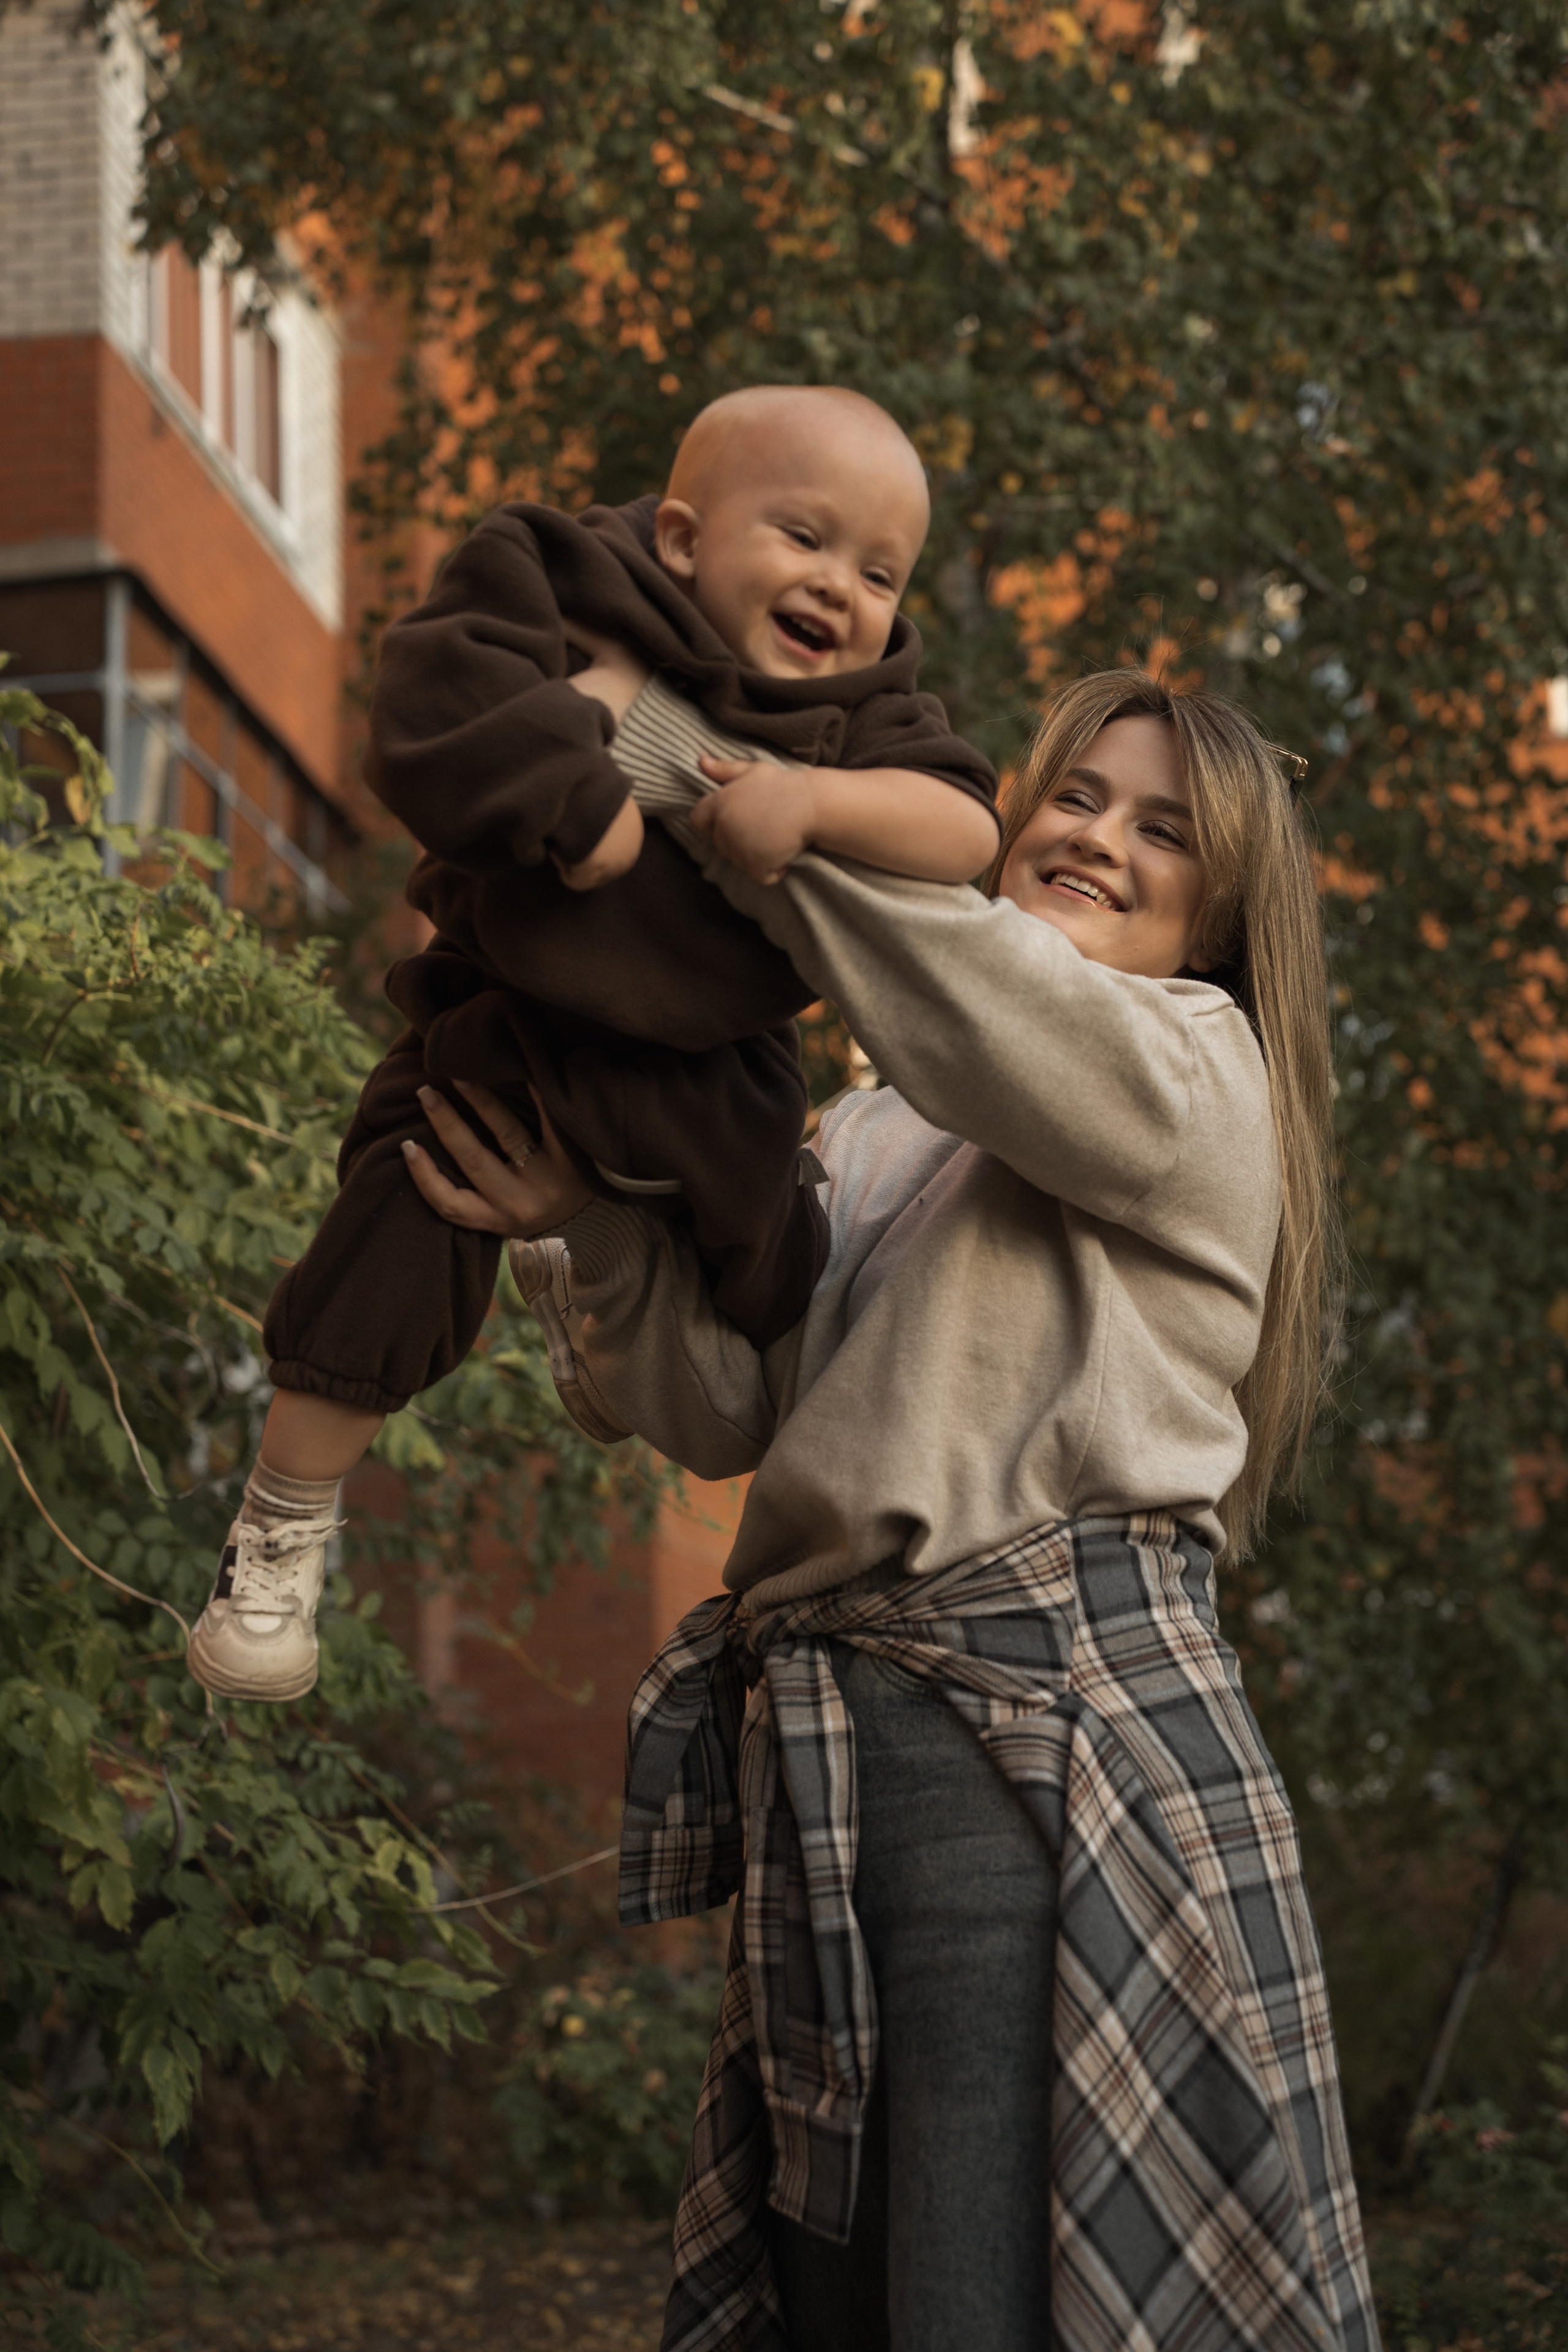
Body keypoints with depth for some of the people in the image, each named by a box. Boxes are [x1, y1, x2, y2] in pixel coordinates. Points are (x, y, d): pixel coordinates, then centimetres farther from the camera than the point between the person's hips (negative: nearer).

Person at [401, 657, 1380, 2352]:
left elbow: (1017, 1026, -18)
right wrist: (589, 1226, -6)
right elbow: (722, 1410, 13)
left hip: (1059, 1737, -7)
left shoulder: (1197, 1071, 5)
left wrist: (675, 747, -15)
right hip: (819, 1770, 7)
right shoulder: (866, 1142, 23)